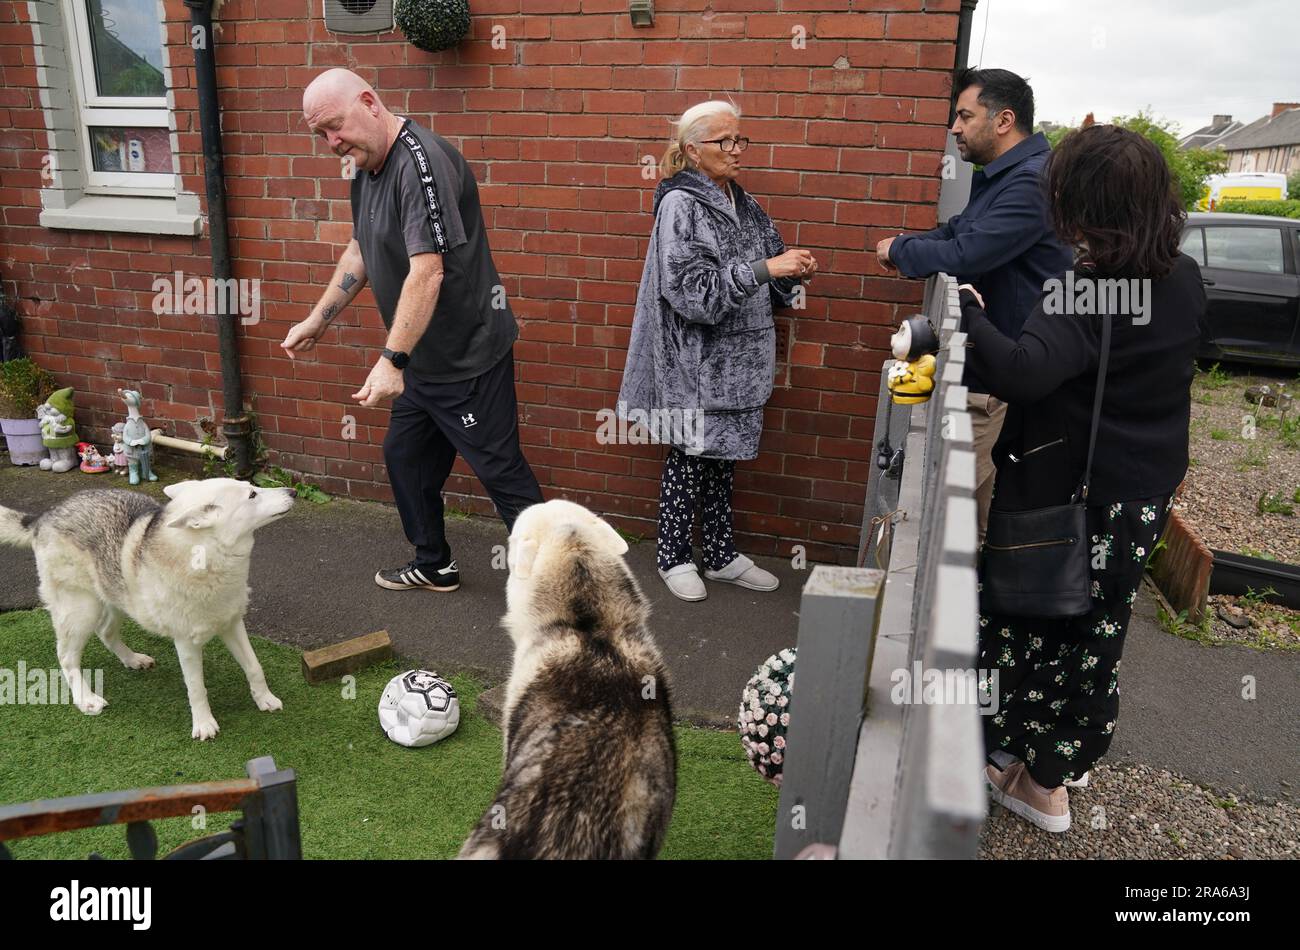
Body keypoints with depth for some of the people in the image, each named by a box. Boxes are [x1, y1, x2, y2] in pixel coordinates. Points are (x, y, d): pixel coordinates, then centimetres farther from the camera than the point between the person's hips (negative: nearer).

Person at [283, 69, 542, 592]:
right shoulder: (367, 166, 9)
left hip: (467, 354, -10)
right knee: (405, 457, 18)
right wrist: (317, 319, 18)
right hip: (421, 355, 10)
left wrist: (392, 361, -33)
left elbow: (427, 273, -30)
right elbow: (361, 252, 21)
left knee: (500, 470, -3)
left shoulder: (420, 162, -22)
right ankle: (434, 565, 35)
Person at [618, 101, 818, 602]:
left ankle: (721, 555, 27)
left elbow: (768, 282, 16)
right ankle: (673, 556, 21)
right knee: (689, 455, 4)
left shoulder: (743, 205, 10)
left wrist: (792, 272, -6)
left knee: (721, 456, 15)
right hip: (696, 363, -7)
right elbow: (691, 290, -22)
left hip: (736, 362, 7)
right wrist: (763, 269, -25)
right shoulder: (680, 205, -12)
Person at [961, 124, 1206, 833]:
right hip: (1146, 493, 8)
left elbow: (1021, 371, -41)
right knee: (1095, 632, 21)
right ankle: (1069, 756, 39)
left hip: (1068, 495, -7)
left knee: (1033, 624, 10)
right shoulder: (1184, 280, 1)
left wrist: (966, 310, -27)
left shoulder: (1086, 294, -24)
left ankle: (1040, 783, 26)